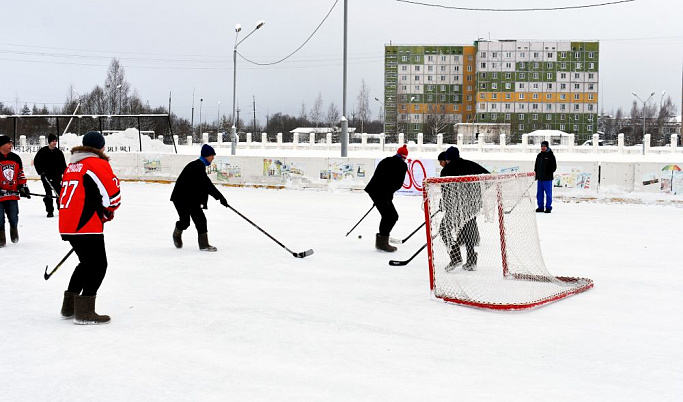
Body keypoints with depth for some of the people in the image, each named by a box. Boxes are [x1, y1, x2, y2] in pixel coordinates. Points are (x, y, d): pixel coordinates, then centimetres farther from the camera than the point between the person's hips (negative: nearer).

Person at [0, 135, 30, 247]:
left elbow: (20, 174, 19)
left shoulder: (15, 158, 10)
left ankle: (14, 233, 32)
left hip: (13, 194, 4)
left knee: (13, 217, 6)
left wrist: (23, 187, 12)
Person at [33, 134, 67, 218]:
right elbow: (36, 161, 0)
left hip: (56, 176, 2)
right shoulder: (43, 151, -4)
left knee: (59, 192, -1)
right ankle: (50, 211, 6)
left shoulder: (59, 152, 3)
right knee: (48, 194, 1)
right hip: (46, 176, -2)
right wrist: (41, 171, -8)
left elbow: (63, 165, 7)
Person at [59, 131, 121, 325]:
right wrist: (107, 213, 10)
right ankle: (84, 311, -8)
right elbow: (112, 194, -10)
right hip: (87, 226, -9)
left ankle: (69, 306, 27)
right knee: (98, 265, -3)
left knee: (87, 263, 21)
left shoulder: (72, 165, 20)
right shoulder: (98, 164, -6)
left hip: (67, 225, 9)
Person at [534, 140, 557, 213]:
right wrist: (536, 174, 11)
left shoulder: (550, 155, -3)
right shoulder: (539, 155, 15)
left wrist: (549, 173, -12)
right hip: (539, 178, 6)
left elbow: (554, 166, -5)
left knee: (548, 193, -1)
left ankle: (548, 208, 4)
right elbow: (536, 166, 21)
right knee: (539, 194, 8)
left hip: (547, 178, -6)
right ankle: (540, 207, 15)